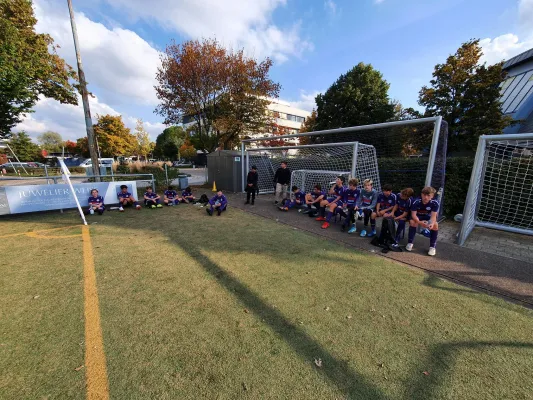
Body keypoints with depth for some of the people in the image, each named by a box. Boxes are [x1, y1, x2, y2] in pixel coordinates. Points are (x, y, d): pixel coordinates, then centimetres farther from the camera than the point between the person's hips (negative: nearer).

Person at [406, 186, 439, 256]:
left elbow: (433, 216, -27)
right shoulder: (416, 202, -27)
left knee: (435, 224, -27)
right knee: (412, 222, -32)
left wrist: (432, 223, -50)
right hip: (417, 217, -1)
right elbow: (413, 214, -28)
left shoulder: (435, 203, -24)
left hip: (428, 217, 2)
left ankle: (433, 246, -13)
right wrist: (420, 222, -48)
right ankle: (410, 242, -16)